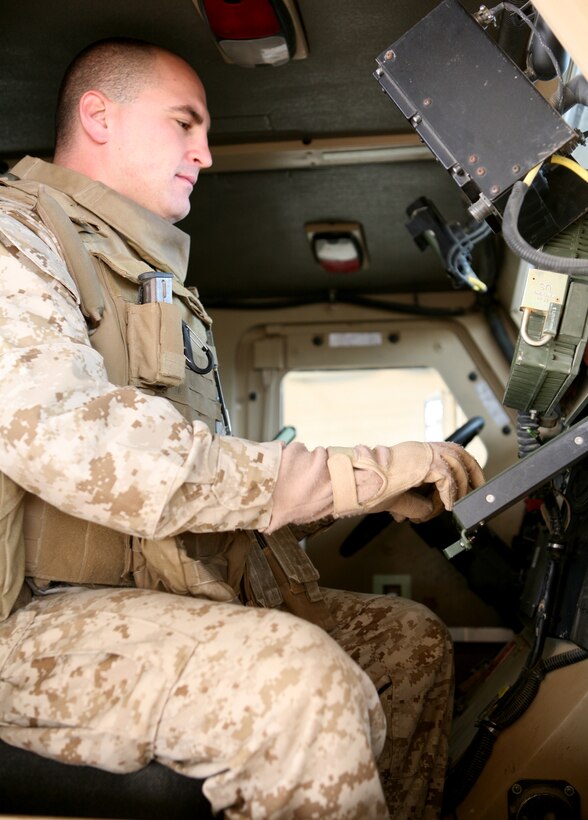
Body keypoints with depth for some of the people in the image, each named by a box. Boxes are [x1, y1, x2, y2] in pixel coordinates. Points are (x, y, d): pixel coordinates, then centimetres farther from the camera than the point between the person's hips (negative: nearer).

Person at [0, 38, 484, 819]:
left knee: (414, 637, 4)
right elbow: (89, 450, -25)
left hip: (192, 589, 9)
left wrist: (391, 489, 6)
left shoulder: (155, 279, 24)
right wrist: (360, 473, -23)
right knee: (305, 684, -32)